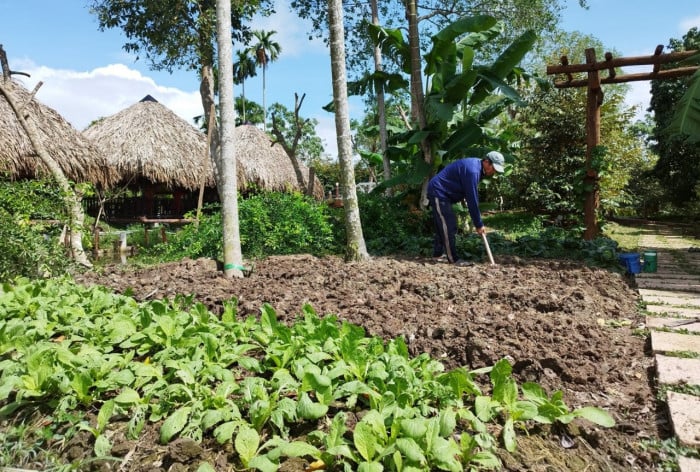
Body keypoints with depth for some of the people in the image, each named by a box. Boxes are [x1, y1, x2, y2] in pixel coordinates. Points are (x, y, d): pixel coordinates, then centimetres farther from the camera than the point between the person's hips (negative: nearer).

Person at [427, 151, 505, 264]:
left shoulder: (476, 165, 7)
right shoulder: (472, 170, -24)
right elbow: (472, 200, -23)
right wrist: (479, 224, -17)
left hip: (439, 193, 11)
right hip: (438, 192, -11)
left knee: (443, 225, 16)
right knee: (448, 226, -9)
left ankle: (438, 253, 26)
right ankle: (453, 259, -5)